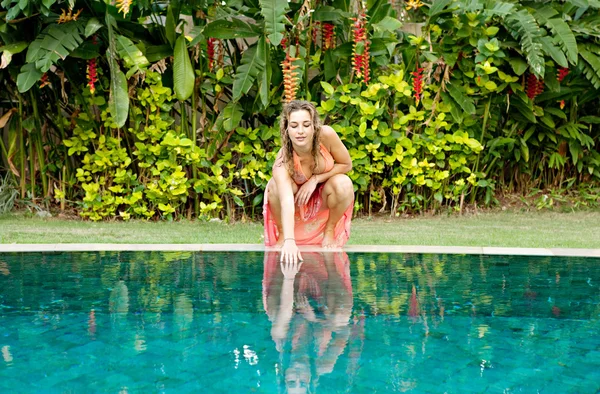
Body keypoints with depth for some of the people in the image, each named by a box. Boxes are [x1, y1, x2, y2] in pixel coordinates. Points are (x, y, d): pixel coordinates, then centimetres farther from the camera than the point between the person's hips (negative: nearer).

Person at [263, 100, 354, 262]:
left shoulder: (326, 135, -31)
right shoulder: (282, 161, -36)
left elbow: (347, 165, -14)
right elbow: (286, 201, -48)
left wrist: (316, 179, -26)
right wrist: (289, 241, -62)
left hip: (323, 197, 1)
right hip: (297, 201, -1)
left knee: (344, 184, -31)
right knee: (275, 186, -32)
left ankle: (330, 230, -3)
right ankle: (281, 234, -5)